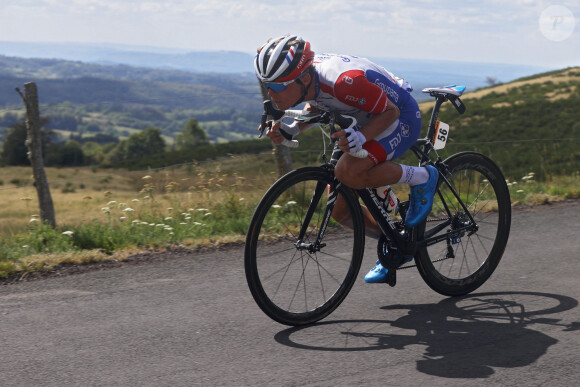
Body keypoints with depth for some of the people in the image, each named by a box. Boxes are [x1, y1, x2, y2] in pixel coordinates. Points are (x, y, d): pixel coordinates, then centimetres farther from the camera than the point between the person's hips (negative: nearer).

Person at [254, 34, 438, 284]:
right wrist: (291, 130, -11)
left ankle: (420, 178, -10)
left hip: (400, 116, -8)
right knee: (338, 207, 3)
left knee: (349, 172, -34)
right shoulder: (305, 78, -15)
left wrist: (361, 138, -42)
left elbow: (390, 111, -25)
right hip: (366, 121, 8)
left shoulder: (343, 82, -37)